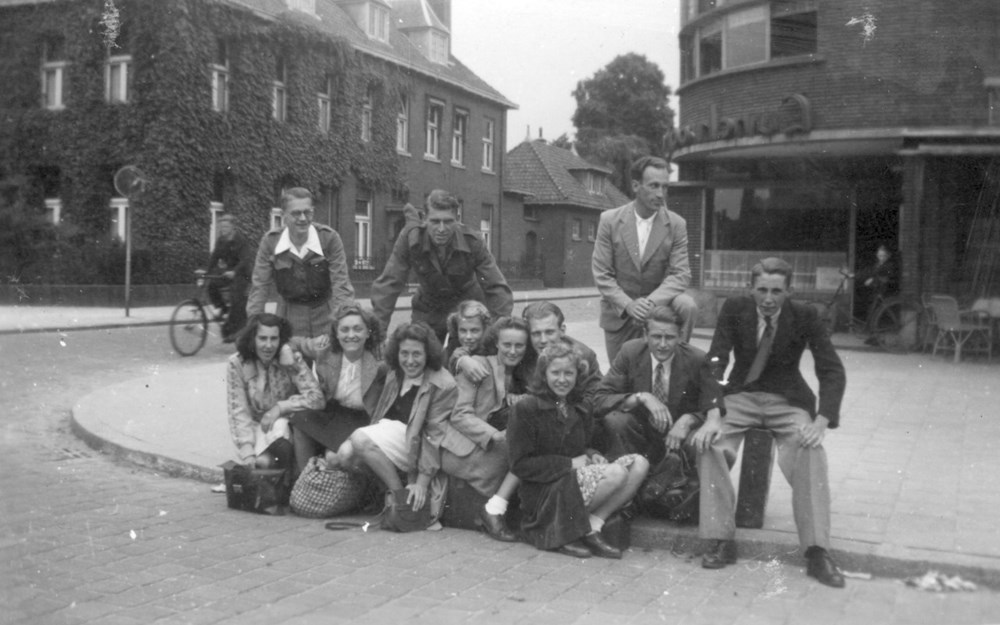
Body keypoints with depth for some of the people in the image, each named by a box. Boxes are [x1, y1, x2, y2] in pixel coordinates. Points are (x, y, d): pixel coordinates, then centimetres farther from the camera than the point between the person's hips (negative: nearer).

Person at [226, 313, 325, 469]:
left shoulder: (291, 359, -10)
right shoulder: (236, 364, -9)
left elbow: (317, 397, -16)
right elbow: (238, 413, -12)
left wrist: (280, 407, -22)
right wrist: (248, 455, -22)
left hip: (285, 428, 1)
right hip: (256, 430, -1)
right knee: (263, 461, -32)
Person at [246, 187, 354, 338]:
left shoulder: (329, 238, -13)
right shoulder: (270, 242, -8)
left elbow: (341, 285, -14)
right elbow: (260, 287, -4)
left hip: (325, 313, -1)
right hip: (289, 316, 1)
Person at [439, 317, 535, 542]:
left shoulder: (520, 376, 20)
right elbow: (459, 415, -10)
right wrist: (495, 435, -24)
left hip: (494, 447, 7)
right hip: (460, 450, -7)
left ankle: (494, 509, -17)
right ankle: (494, 510, -20)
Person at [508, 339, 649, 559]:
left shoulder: (581, 409, 14)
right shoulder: (525, 409, -7)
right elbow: (520, 465, -11)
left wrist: (591, 456, -3)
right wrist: (570, 464, -15)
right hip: (542, 495, -7)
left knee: (639, 463, -12)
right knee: (616, 473, -26)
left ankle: (593, 526, -15)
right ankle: (563, 532, -13)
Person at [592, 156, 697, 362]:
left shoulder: (676, 224, -6)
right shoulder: (610, 220, -7)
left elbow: (680, 273, -11)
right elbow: (601, 274, -8)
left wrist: (652, 301, -30)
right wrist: (628, 304, -24)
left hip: (658, 305, 0)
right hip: (619, 312, 0)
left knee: (687, 306, -30)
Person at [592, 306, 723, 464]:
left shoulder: (696, 359, -10)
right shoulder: (630, 352, -8)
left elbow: (715, 409, -8)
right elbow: (599, 400, -13)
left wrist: (688, 420, -29)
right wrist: (641, 397, -29)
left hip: (678, 435, 0)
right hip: (640, 432, 0)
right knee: (614, 420, -30)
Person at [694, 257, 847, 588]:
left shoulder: (804, 316, -7)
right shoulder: (734, 309, -6)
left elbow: (832, 371, -10)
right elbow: (715, 363, -11)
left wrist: (821, 422, -27)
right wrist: (712, 417, -26)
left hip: (788, 402, -1)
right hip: (741, 397, 1)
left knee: (811, 451, -30)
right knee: (709, 443, -28)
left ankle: (817, 552, -26)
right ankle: (721, 540, -20)